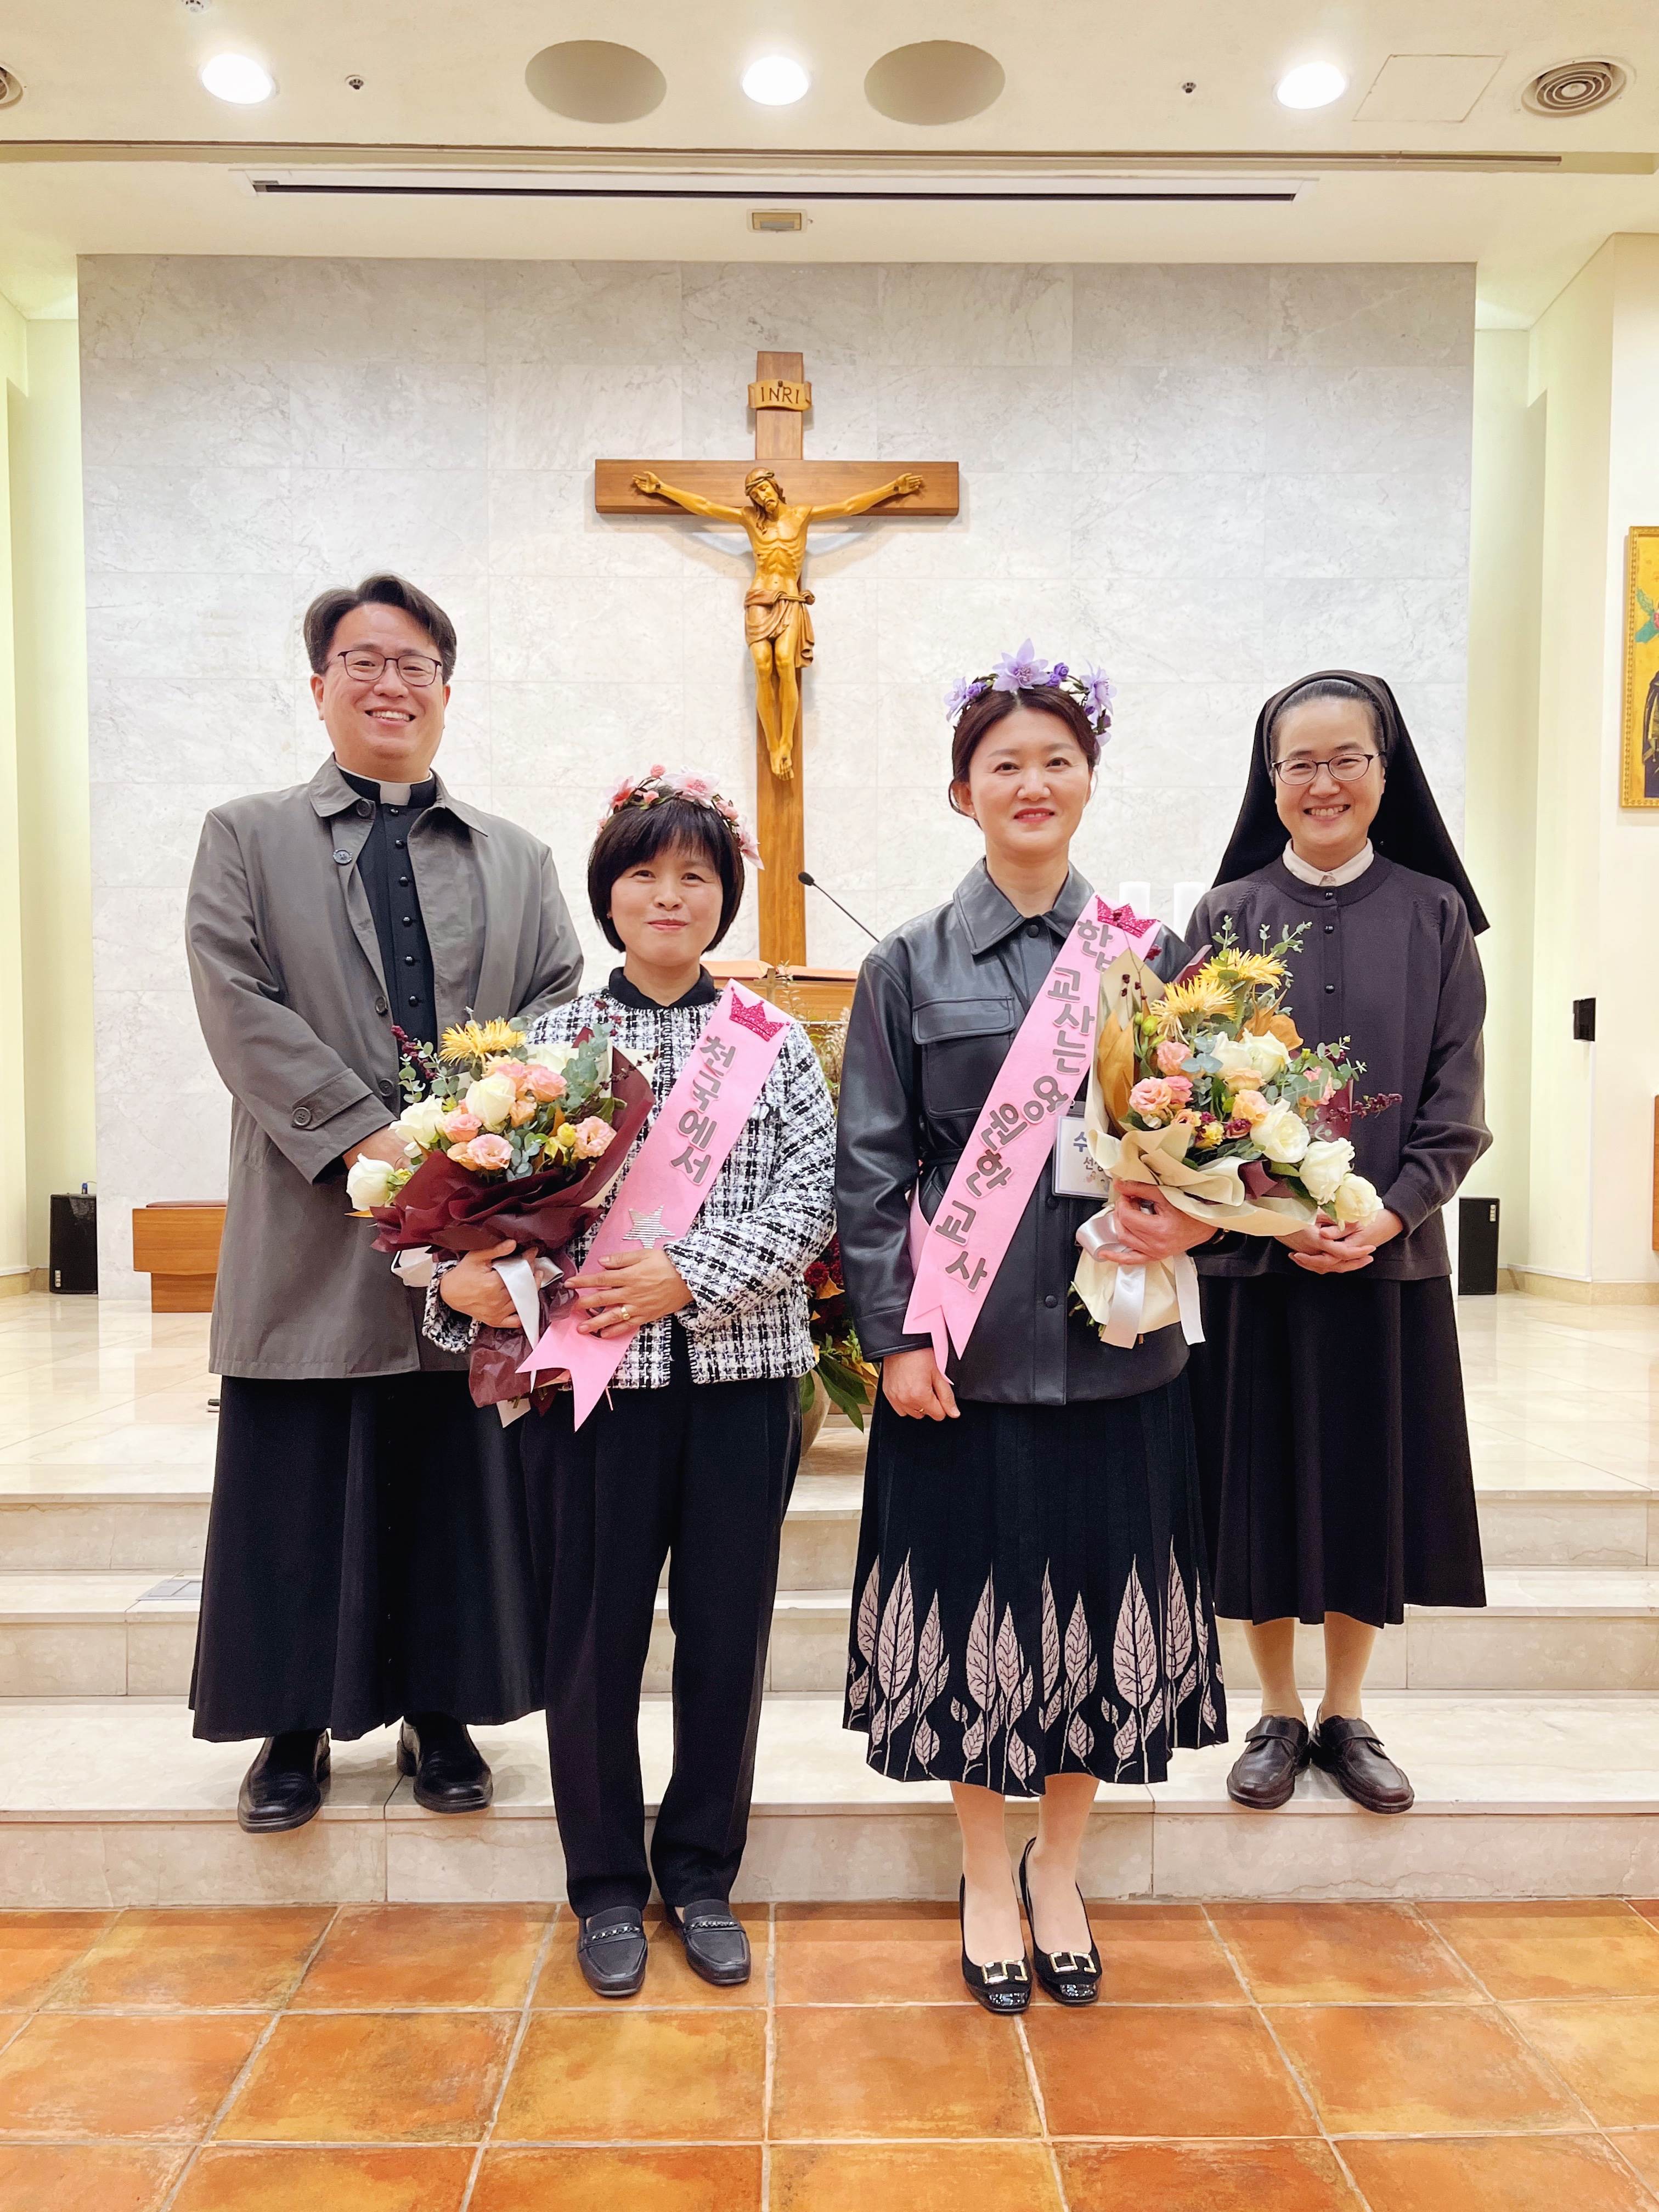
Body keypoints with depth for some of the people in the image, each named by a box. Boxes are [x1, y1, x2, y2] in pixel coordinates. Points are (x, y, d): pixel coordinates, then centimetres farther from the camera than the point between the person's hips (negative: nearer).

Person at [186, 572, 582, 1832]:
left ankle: (443, 1715, 26)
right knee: (301, 1489, 7)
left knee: (462, 1481, 9)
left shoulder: (520, 861, 15)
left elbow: (561, 1017, 5)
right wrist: (372, 1137, -16)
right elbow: (243, 1012, -4)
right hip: (316, 1231, -1)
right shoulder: (245, 839, 9)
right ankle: (295, 1726, 26)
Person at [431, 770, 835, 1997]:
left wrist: (690, 1273, -16)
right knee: (593, 1634, 9)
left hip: (741, 1375, 1)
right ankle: (607, 1886, 32)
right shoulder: (550, 1042, 5)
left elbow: (809, 1200, -4)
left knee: (728, 1632, 11)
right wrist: (462, 1276, -17)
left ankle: (702, 1874, 33)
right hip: (592, 1377, 0)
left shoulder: (776, 1042, 4)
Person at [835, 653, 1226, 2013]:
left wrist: (1189, 1220, -12)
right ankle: (987, 1882, 32)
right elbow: (870, 1168, 0)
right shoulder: (910, 967, 1)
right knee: (975, 1602, 8)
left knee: (1100, 1599, 11)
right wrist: (895, 1334, -7)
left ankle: (1059, 1872, 36)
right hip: (964, 1347, -1)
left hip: (1114, 1341, 2)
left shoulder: (1150, 953, 6)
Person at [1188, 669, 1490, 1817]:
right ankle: (1278, 1715, 25)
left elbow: (1455, 1096, 1)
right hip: (1254, 1257, -1)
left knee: (1369, 1474, 9)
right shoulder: (1228, 915, 2)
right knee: (1265, 1478, 6)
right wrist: (1275, 1217, -14)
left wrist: (1386, 1215, -13)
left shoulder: (1433, 915, 4)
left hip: (1389, 1251, 1)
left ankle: (1347, 1714, 28)